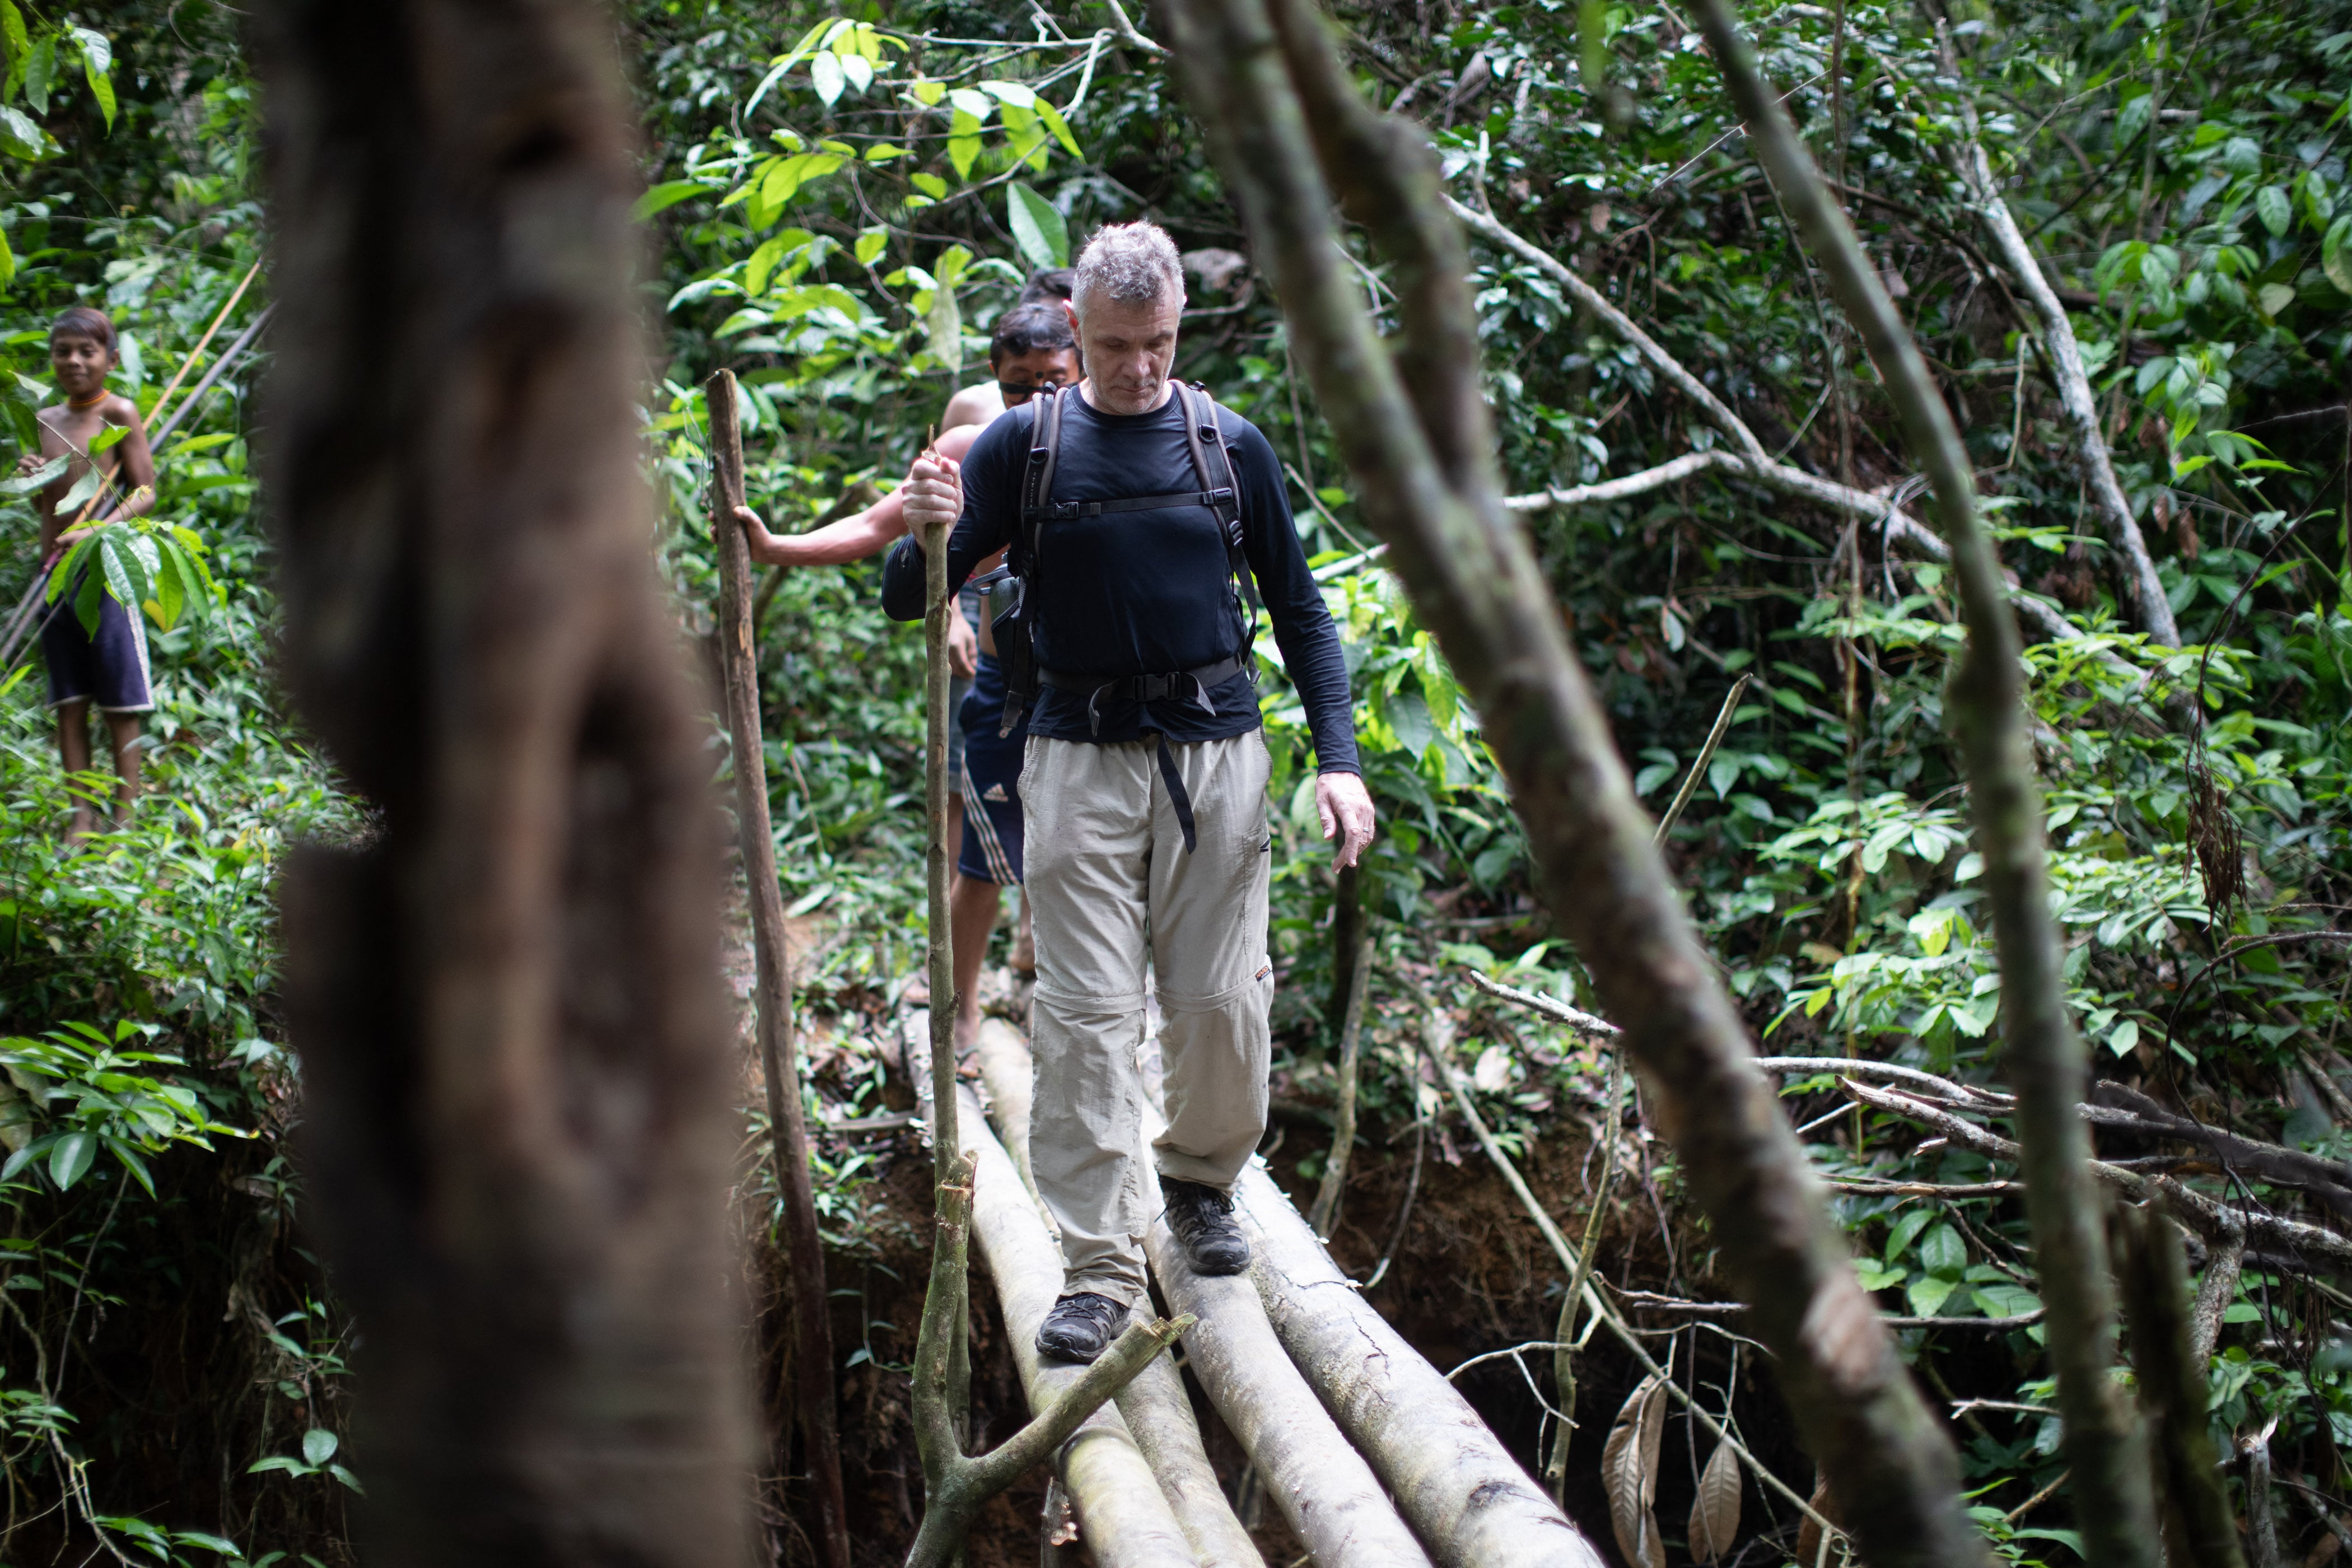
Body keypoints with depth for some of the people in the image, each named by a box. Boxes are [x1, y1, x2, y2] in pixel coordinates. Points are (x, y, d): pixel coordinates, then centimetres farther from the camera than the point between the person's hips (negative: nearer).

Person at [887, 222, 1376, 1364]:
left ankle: (1201, 1182, 30)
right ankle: (1100, 1270, -3)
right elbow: (908, 600, 1)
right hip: (1081, 755, -1)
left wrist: (1339, 759, 3)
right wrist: (925, 533, -22)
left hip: (1217, 750, 1)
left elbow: (1299, 609, 13)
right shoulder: (1023, 444, 2)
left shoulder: (1232, 446, 6)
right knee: (1084, 1013, -6)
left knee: (1221, 1000, 3)